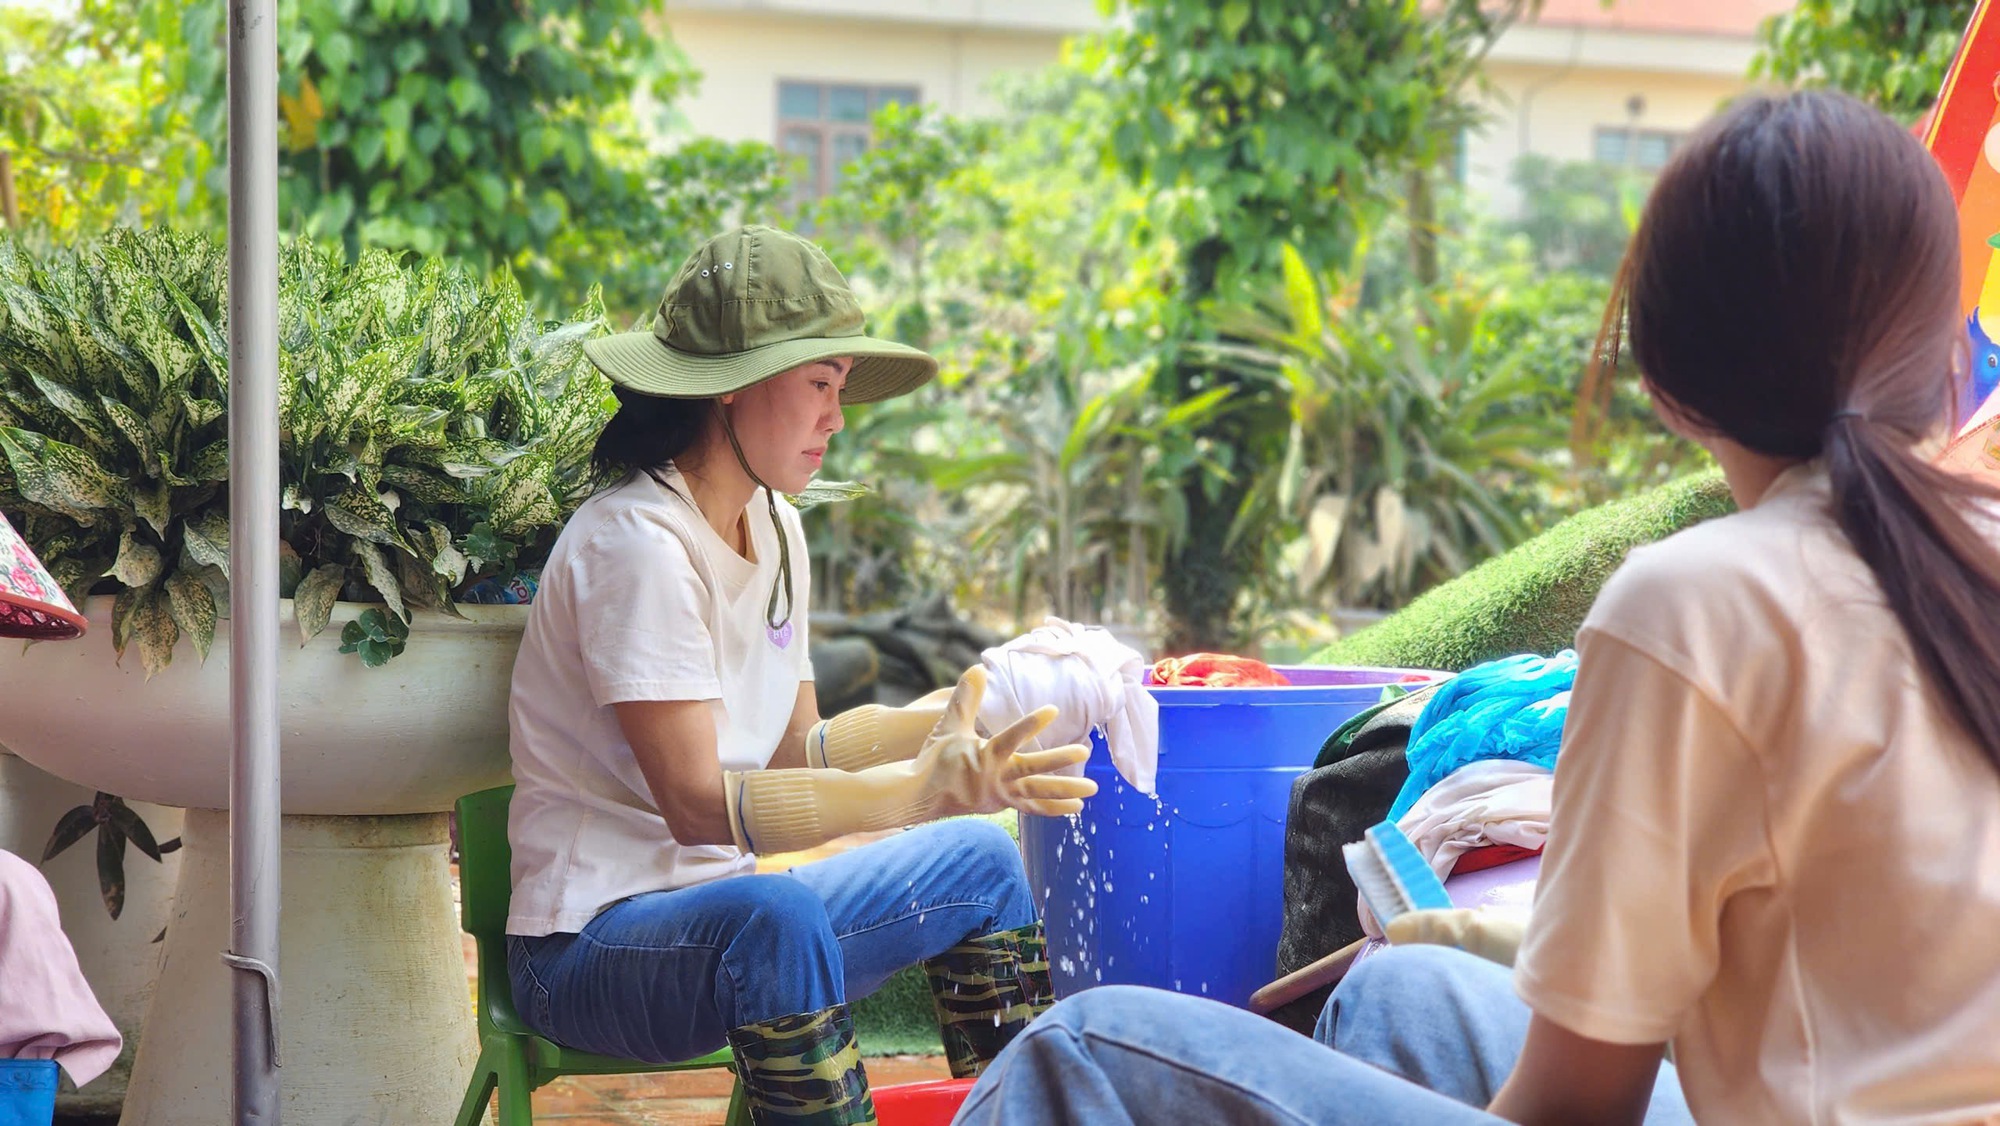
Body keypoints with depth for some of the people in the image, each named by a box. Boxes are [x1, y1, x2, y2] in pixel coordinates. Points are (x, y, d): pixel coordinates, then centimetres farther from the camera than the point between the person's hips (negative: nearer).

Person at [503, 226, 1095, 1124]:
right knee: (773, 913, -38)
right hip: (591, 948, -9)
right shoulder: (635, 543, -19)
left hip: (721, 917, 10)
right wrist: (920, 788, -35)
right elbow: (698, 804, -27)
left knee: (978, 860, 11)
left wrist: (949, 716, -5)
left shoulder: (772, 527, 10)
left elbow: (792, 754, 8)